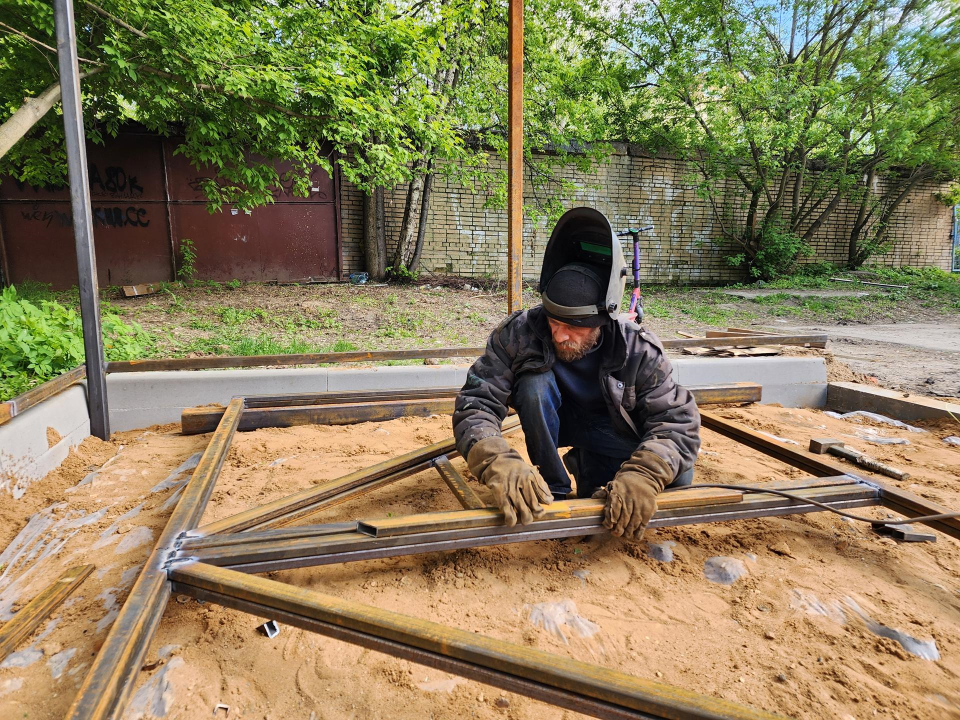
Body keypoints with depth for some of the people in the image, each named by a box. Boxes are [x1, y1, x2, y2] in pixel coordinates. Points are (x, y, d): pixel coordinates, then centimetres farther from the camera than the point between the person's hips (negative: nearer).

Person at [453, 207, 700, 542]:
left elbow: (677, 419, -27)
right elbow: (475, 404, -33)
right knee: (534, 384, -33)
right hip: (552, 421, -1)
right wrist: (498, 464, -54)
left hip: (609, 427, 1)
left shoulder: (639, 350, -26)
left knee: (676, 476, -23)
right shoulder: (519, 334, -29)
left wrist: (642, 475, -48)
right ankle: (555, 490, -14)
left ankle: (585, 464, 7)